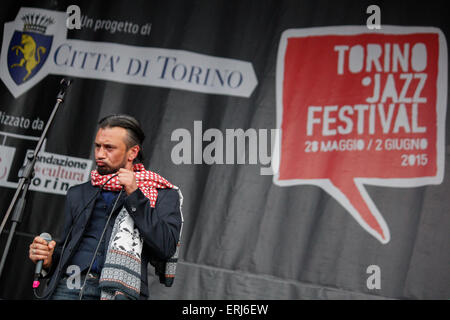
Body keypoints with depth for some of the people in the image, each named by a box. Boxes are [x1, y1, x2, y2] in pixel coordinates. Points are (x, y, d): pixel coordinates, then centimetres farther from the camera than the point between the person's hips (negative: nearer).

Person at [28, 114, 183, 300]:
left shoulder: (163, 195, 13)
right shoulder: (78, 194, 25)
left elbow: (166, 249, -2)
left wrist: (135, 195, -2)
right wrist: (49, 260, 6)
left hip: (121, 290, -2)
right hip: (69, 286, 3)